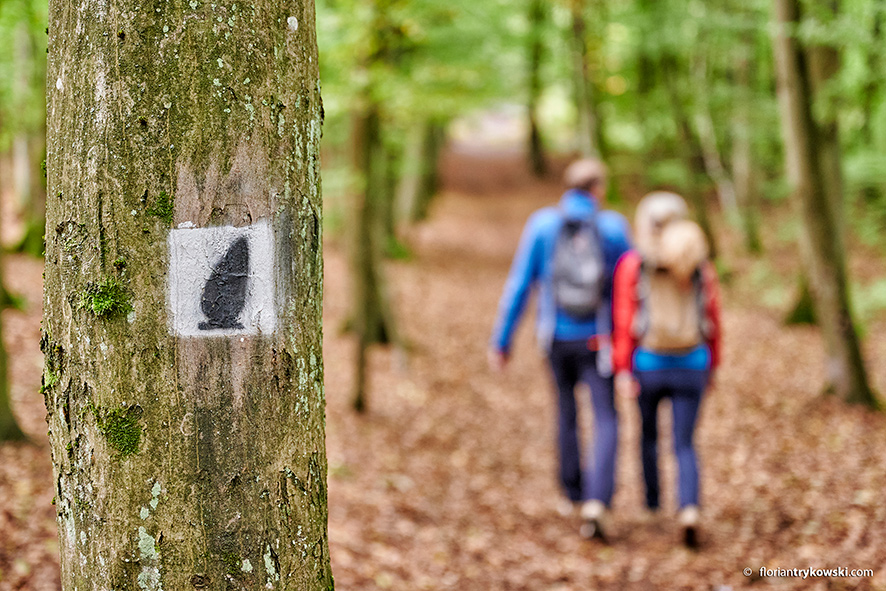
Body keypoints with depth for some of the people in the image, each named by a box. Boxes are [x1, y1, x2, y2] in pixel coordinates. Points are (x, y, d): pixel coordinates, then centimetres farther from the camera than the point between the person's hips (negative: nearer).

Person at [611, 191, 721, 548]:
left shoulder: (632, 263, -7)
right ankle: (689, 511, -18)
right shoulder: (700, 264, 0)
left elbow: (623, 320, -12)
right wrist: (711, 365, 16)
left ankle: (653, 501, 39)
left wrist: (622, 371, -11)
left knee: (648, 431, 25)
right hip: (691, 365, 1)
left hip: (647, 362, -1)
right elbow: (712, 319, 4)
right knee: (684, 445, 5)